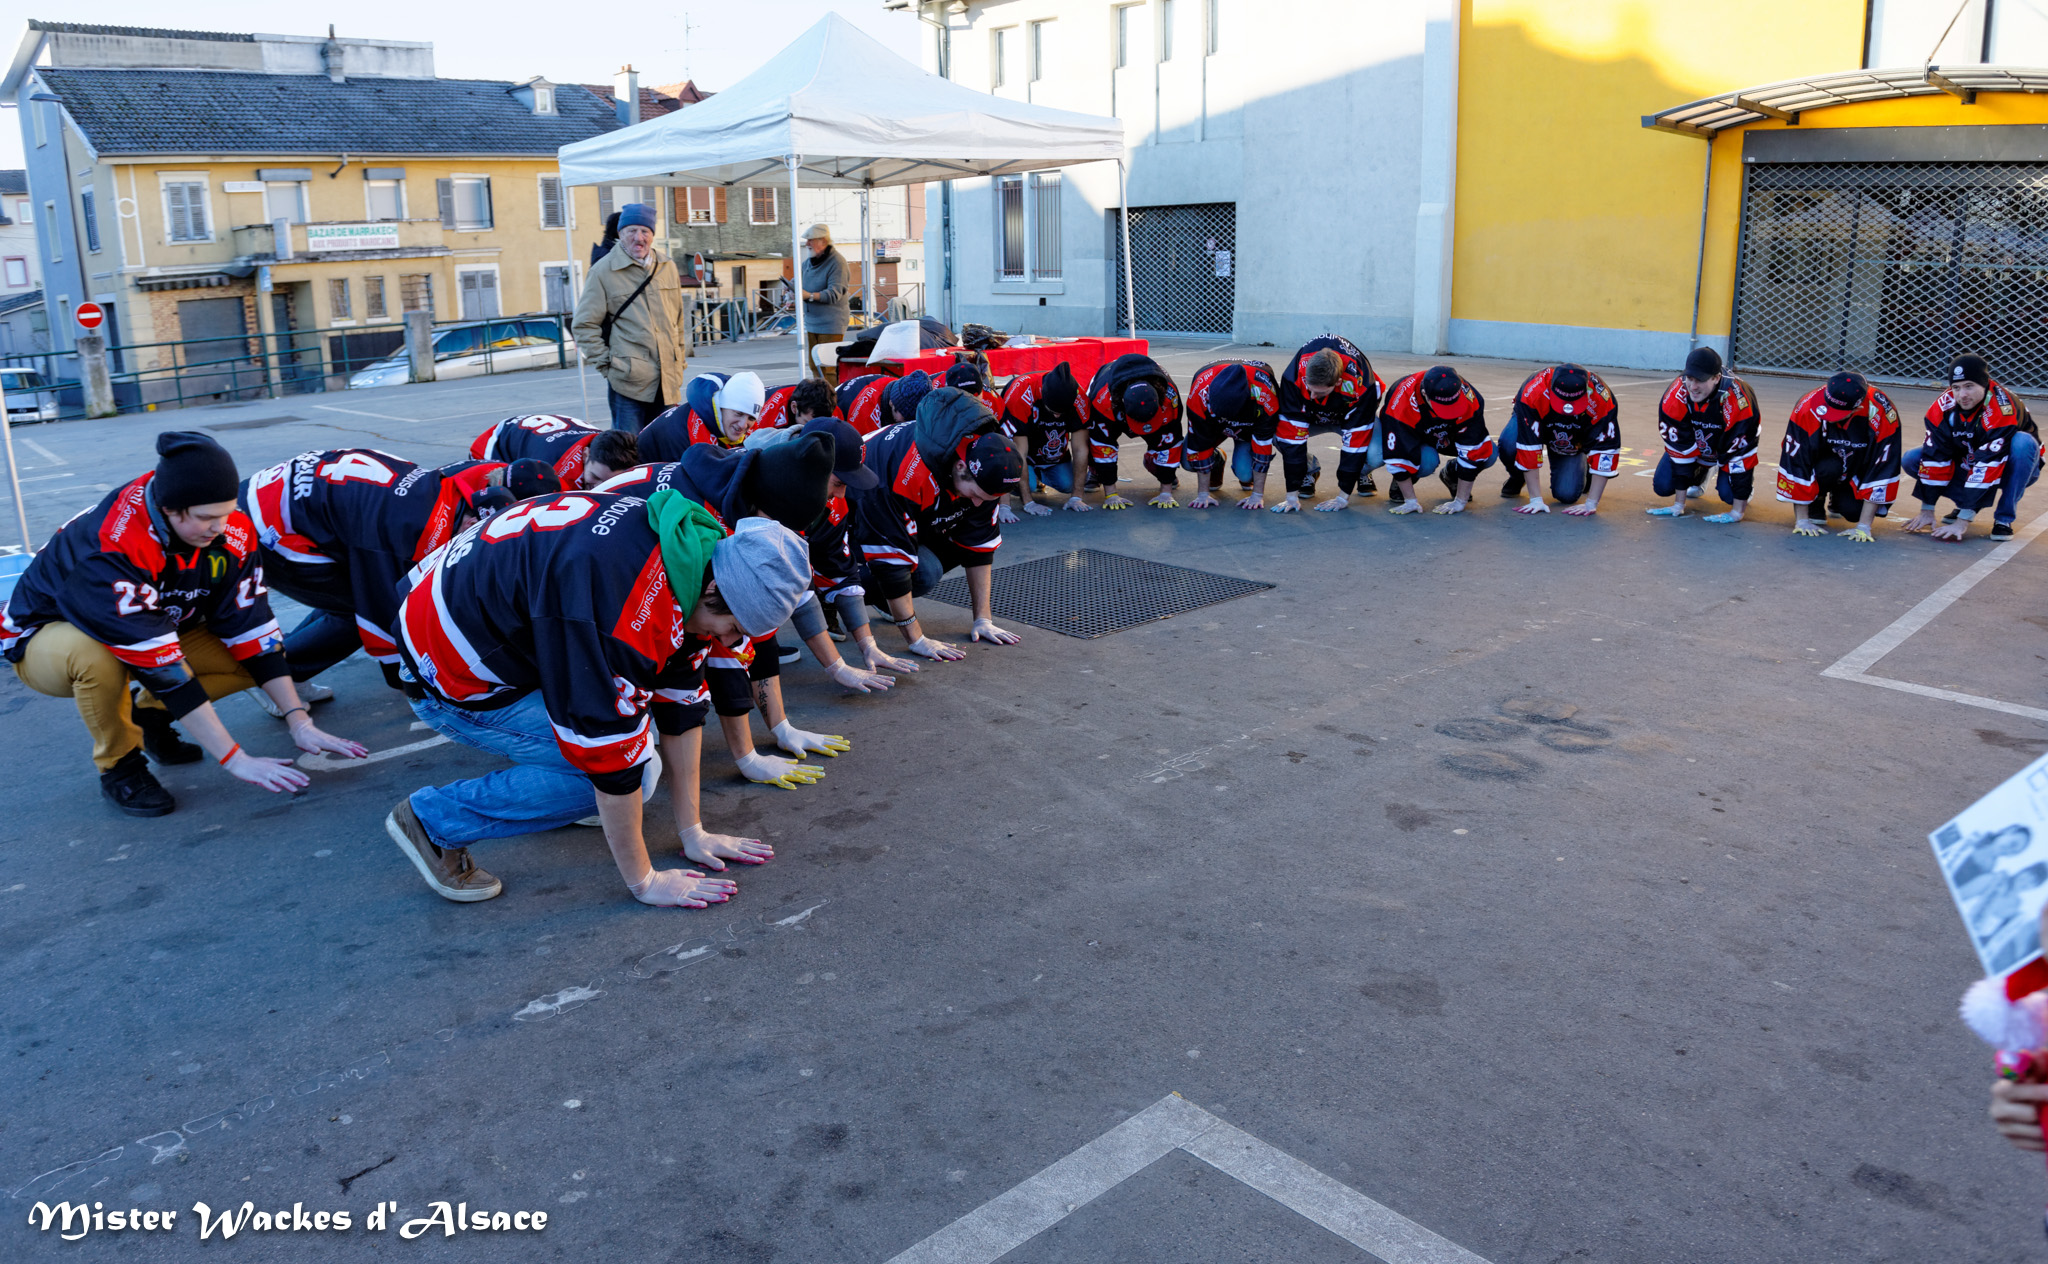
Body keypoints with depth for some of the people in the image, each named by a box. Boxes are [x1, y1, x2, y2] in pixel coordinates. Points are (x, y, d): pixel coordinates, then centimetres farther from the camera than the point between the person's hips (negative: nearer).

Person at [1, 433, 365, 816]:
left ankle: (150, 714, 9)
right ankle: (118, 766, -12)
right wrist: (235, 759, -39)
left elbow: (250, 625, -14)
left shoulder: (231, 532, -18)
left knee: (250, 654, -16)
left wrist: (300, 723, -19)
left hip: (153, 630, 6)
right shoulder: (111, 547, -38)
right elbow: (161, 666, -39)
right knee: (93, 653, -40)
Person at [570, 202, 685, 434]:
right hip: (628, 381, -5)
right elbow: (583, 325, 0)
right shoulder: (603, 271, -1)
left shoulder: (668, 267, 13)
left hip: (667, 383, 5)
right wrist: (606, 365, -6)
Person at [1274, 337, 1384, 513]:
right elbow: (1292, 433, -34)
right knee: (1277, 433, -29)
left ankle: (1363, 472, 8)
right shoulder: (1294, 376, -37)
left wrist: (1343, 497, -30)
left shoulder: (1360, 383, -40)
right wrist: (1292, 496, -33)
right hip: (1311, 414, 2)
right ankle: (1310, 469, 4)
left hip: (1354, 414, -1)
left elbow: (1356, 439, -33)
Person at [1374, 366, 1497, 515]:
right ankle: (1400, 482, -2)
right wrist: (1410, 501, -29)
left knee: (1489, 452, -21)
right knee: (1428, 460, -35)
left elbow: (1473, 451, -29)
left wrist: (1460, 501, -27)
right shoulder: (1402, 401, -39)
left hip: (1449, 435, 3)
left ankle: (1451, 474, 9)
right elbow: (1399, 455, -33)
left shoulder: (1470, 400, -33)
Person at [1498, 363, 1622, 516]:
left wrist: (1591, 504, -32)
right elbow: (1528, 444, -38)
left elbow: (1605, 449, -31)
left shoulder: (1602, 399, -36)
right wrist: (1536, 499, -36)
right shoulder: (1533, 393, -41)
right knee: (1509, 443, -35)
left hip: (1574, 441, 1)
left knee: (1567, 494, -19)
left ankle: (1583, 471, 18)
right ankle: (1517, 478, 1)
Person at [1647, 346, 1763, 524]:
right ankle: (1699, 476, 23)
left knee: (1729, 494, -23)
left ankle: (1746, 483, 16)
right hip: (1694, 440, 3)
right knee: (1662, 485, -11)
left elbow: (1739, 453, -34)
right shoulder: (1674, 396, -31)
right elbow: (1680, 447, -25)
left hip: (1732, 443, -3)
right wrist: (1679, 505, -24)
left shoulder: (1738, 401, -40)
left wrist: (1737, 512, -32)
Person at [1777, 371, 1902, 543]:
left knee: (1854, 509, -22)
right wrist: (1802, 520, -25)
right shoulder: (1808, 408, -33)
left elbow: (1882, 471, -26)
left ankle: (1836, 500, 15)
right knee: (1828, 468, -34)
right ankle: (1814, 509, -3)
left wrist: (1863, 526, -26)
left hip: (1856, 472, 2)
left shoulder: (1882, 413, -30)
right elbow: (1796, 463, -28)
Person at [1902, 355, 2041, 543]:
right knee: (1910, 460, -14)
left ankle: (2004, 519, -22)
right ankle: (1965, 503, 2)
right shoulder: (1942, 408, -17)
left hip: (2015, 470, -4)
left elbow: (1987, 466, -37)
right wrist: (1927, 509, -18)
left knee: (2022, 442, -36)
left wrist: (1964, 520, -39)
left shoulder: (2002, 409, -33)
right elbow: (1935, 458, -16)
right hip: (1965, 463, 4)